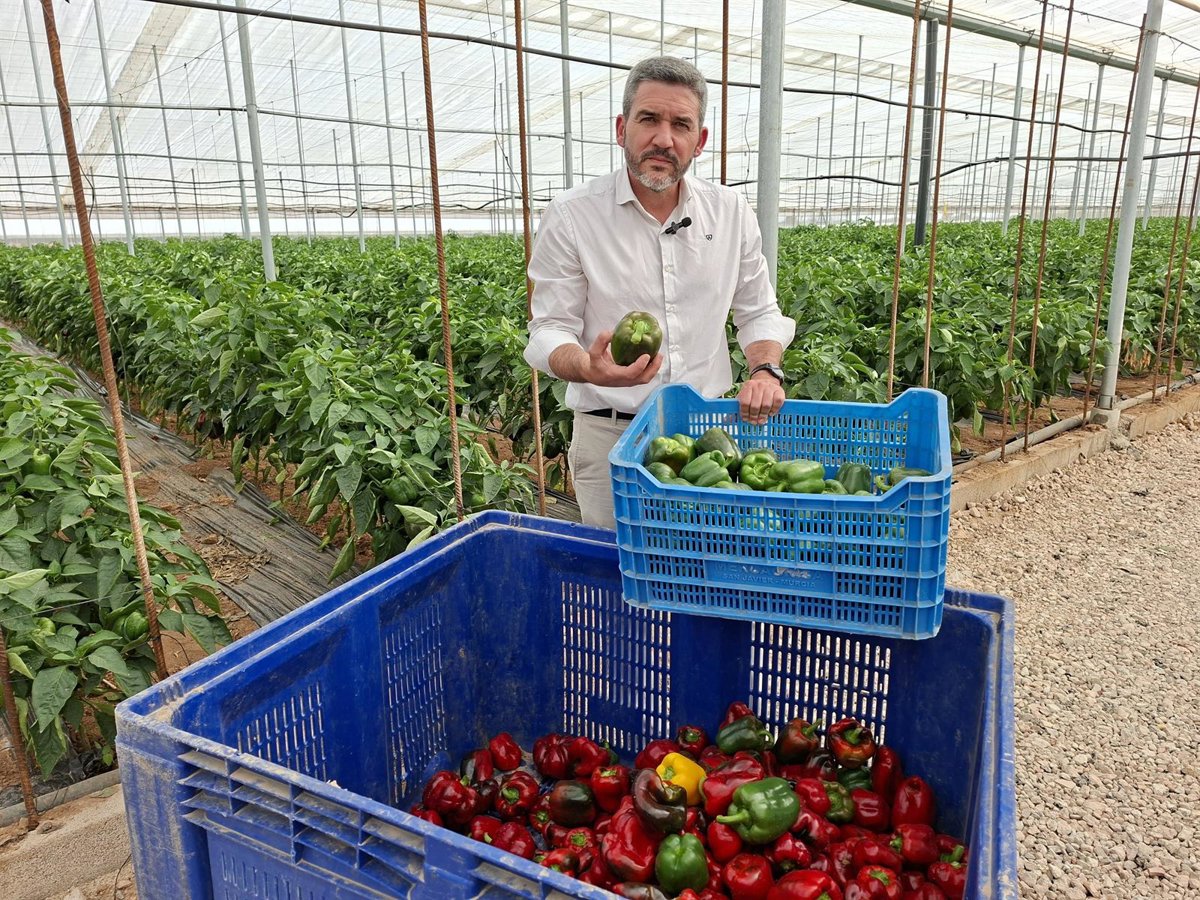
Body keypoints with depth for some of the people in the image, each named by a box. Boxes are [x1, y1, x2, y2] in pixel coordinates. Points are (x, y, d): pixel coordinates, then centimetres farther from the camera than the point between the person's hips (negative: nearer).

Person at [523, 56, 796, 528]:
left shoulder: (731, 211, 4)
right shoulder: (570, 215, -7)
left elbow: (759, 312, 13)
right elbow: (549, 330, -7)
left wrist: (765, 369, -7)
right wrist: (588, 368, -29)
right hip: (610, 435, -3)